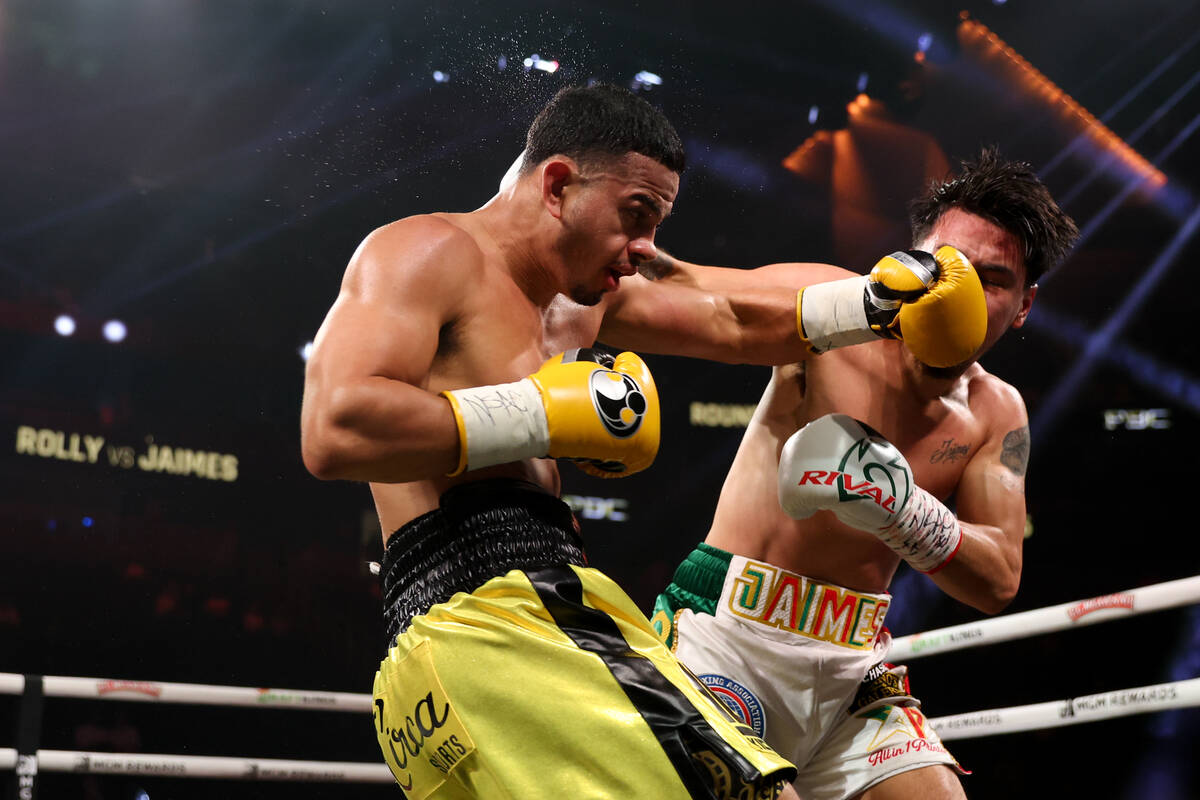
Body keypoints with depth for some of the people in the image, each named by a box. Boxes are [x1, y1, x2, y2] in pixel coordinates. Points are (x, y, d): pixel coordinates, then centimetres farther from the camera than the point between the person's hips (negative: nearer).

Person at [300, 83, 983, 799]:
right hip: (476, 625, -10)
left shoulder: (578, 297, 26)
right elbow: (335, 434, -17)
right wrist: (547, 413, -11)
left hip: (562, 619, 10)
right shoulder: (428, 251, -2)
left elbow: (734, 322, 37)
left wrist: (879, 300, 28)